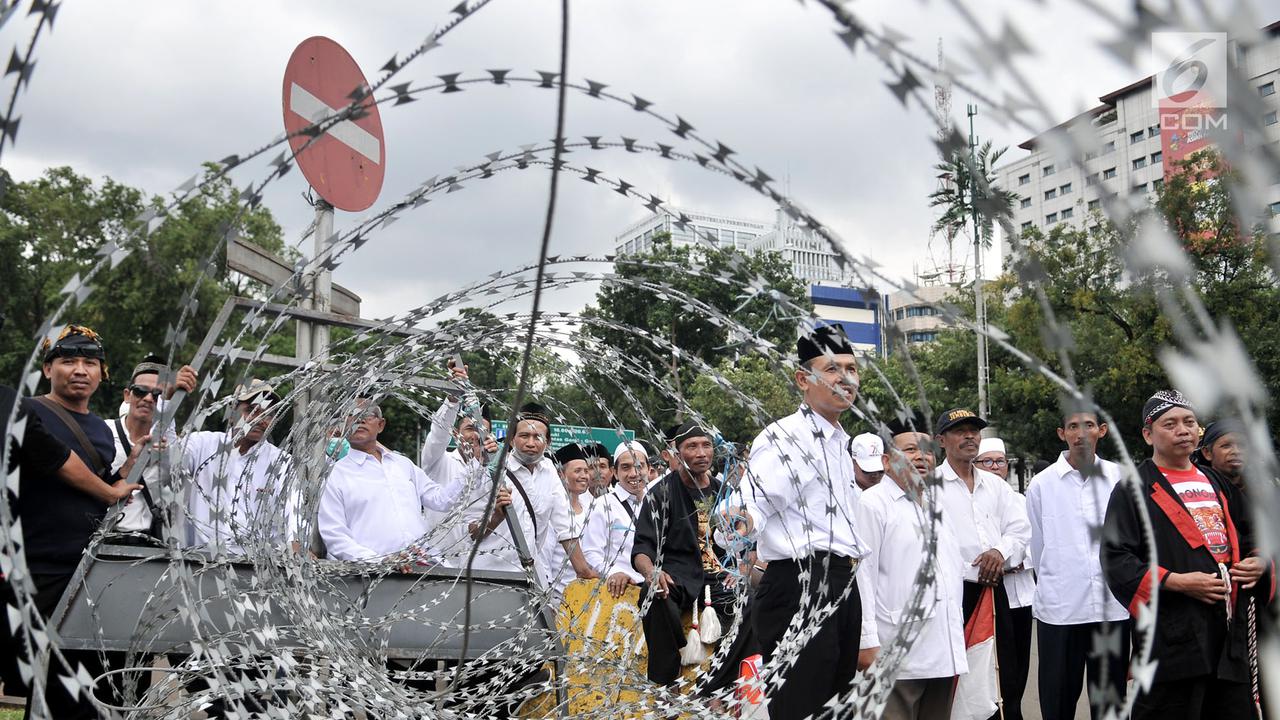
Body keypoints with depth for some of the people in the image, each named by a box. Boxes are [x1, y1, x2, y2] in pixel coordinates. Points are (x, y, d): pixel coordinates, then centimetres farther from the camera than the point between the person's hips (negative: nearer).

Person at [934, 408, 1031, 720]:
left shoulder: (996, 485, 17)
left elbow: (1020, 529, 13)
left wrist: (1001, 550, -8)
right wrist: (973, 573, -10)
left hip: (994, 589, 5)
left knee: (1005, 679, 6)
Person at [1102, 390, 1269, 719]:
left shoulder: (1218, 484, 19)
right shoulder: (1133, 490, -3)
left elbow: (1248, 538, 29)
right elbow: (1115, 559, -11)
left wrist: (1258, 562, 6)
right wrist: (1177, 583, -19)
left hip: (1230, 634, 7)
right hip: (1171, 639, -7)